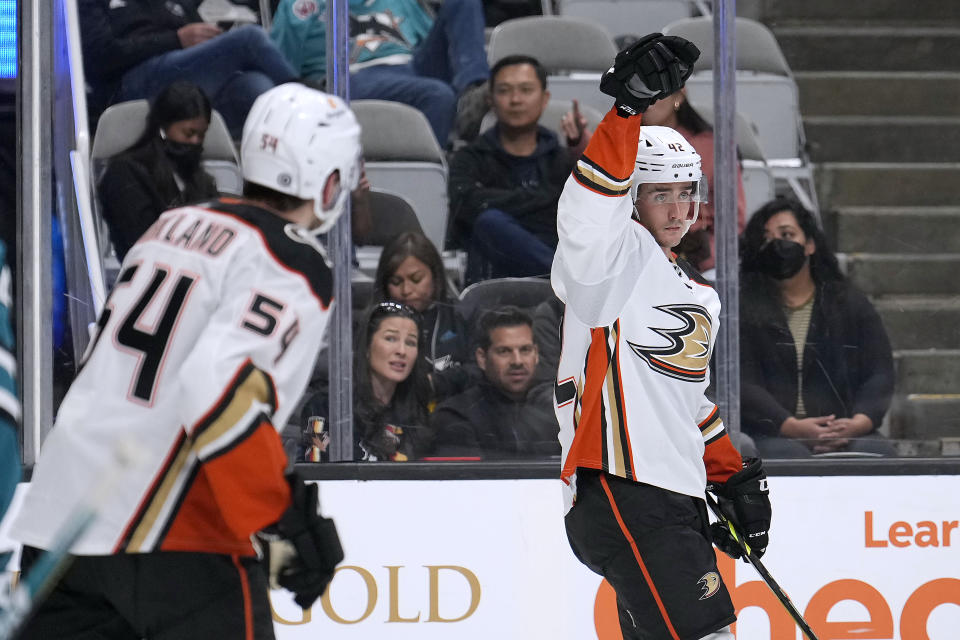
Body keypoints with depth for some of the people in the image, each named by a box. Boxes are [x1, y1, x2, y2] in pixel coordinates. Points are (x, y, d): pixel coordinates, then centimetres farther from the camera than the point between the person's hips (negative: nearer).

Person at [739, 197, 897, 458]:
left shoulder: (851, 304, 18)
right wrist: (792, 427, -19)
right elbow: (742, 383, -3)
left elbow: (879, 376, 9)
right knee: (789, 456, -38)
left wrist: (858, 423, -14)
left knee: (878, 451, -30)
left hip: (843, 432, 3)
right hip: (773, 434, -3)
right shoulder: (743, 306, 10)